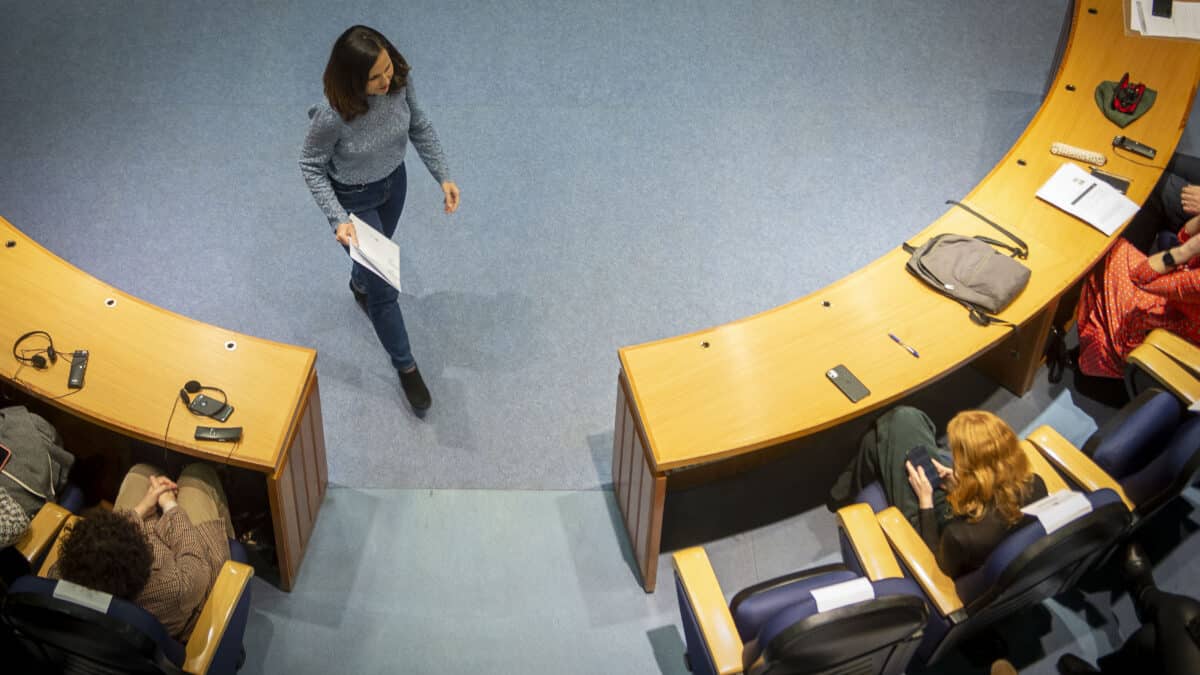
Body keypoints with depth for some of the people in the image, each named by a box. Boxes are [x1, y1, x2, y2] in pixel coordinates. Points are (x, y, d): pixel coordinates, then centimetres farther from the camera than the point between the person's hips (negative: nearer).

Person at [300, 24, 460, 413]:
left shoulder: (399, 80, -24)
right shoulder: (333, 115, -37)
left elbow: (419, 126, -5)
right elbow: (311, 167, -20)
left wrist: (443, 176, -9)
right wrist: (338, 220, -29)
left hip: (394, 180, 5)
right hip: (354, 199, -5)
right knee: (384, 289, 5)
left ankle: (359, 284, 70)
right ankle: (405, 367, 28)